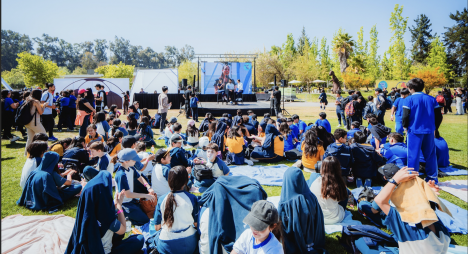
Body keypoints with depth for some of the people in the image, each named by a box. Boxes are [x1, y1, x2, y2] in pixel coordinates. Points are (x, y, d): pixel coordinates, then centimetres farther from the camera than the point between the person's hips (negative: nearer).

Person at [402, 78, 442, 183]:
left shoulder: (409, 100, -8)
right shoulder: (431, 99, 7)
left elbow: (405, 116, -10)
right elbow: (439, 116, 9)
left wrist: (406, 127, 7)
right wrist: (434, 128, 20)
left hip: (414, 131, -4)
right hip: (429, 131, 4)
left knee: (413, 155, 2)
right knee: (430, 155, 14)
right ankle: (432, 178, 21)